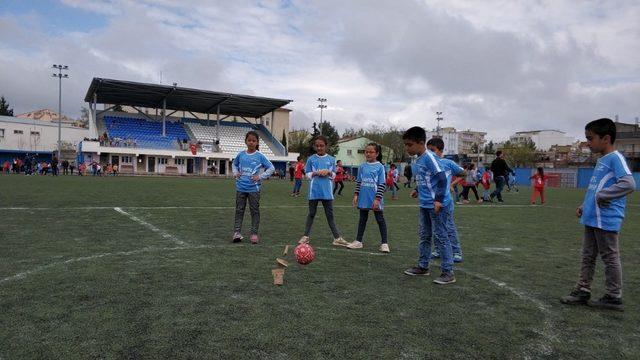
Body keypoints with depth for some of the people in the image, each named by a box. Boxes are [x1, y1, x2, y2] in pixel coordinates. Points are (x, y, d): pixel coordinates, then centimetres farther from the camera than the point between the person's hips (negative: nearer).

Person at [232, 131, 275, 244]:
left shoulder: (260, 156, -5)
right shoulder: (241, 154, 4)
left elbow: (271, 168, -2)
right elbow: (234, 164, 23)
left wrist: (260, 176, -10)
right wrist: (235, 173, 4)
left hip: (254, 188, -3)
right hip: (241, 187, 3)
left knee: (255, 211, 5)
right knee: (239, 210, 6)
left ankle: (254, 233, 12)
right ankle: (237, 232, 11)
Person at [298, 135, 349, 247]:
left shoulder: (331, 159, 5)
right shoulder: (311, 159, 2)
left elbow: (334, 175, 8)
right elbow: (307, 174, 3)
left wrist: (328, 172, -13)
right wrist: (315, 173, -15)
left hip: (327, 191, 1)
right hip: (314, 191, -1)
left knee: (330, 215, 6)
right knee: (311, 213, 9)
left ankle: (337, 238, 10)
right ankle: (306, 236, 19)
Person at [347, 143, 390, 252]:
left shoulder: (380, 167, -6)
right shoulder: (362, 166, 5)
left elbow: (382, 184, -8)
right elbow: (358, 182, 11)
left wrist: (377, 199, -14)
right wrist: (356, 195, 4)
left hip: (375, 199, -4)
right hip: (363, 198, 4)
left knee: (380, 220, 5)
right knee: (362, 219, 14)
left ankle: (384, 243, 11)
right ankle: (358, 241, 22)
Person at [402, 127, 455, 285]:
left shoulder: (429, 157, -17)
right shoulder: (418, 160, 10)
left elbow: (442, 178, -20)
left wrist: (438, 199, -22)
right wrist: (417, 190, 11)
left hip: (437, 205, -9)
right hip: (424, 204, 9)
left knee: (440, 236, -4)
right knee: (424, 236, 16)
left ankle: (448, 272, 3)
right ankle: (423, 266, 29)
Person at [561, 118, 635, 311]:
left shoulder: (615, 158, -13)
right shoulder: (601, 160, 15)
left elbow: (629, 184, -26)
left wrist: (602, 195, -21)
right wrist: (585, 206, 15)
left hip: (606, 220, -9)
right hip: (592, 219, 9)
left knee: (610, 257, 3)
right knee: (588, 257, 14)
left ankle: (614, 297, 15)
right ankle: (583, 291, 23)